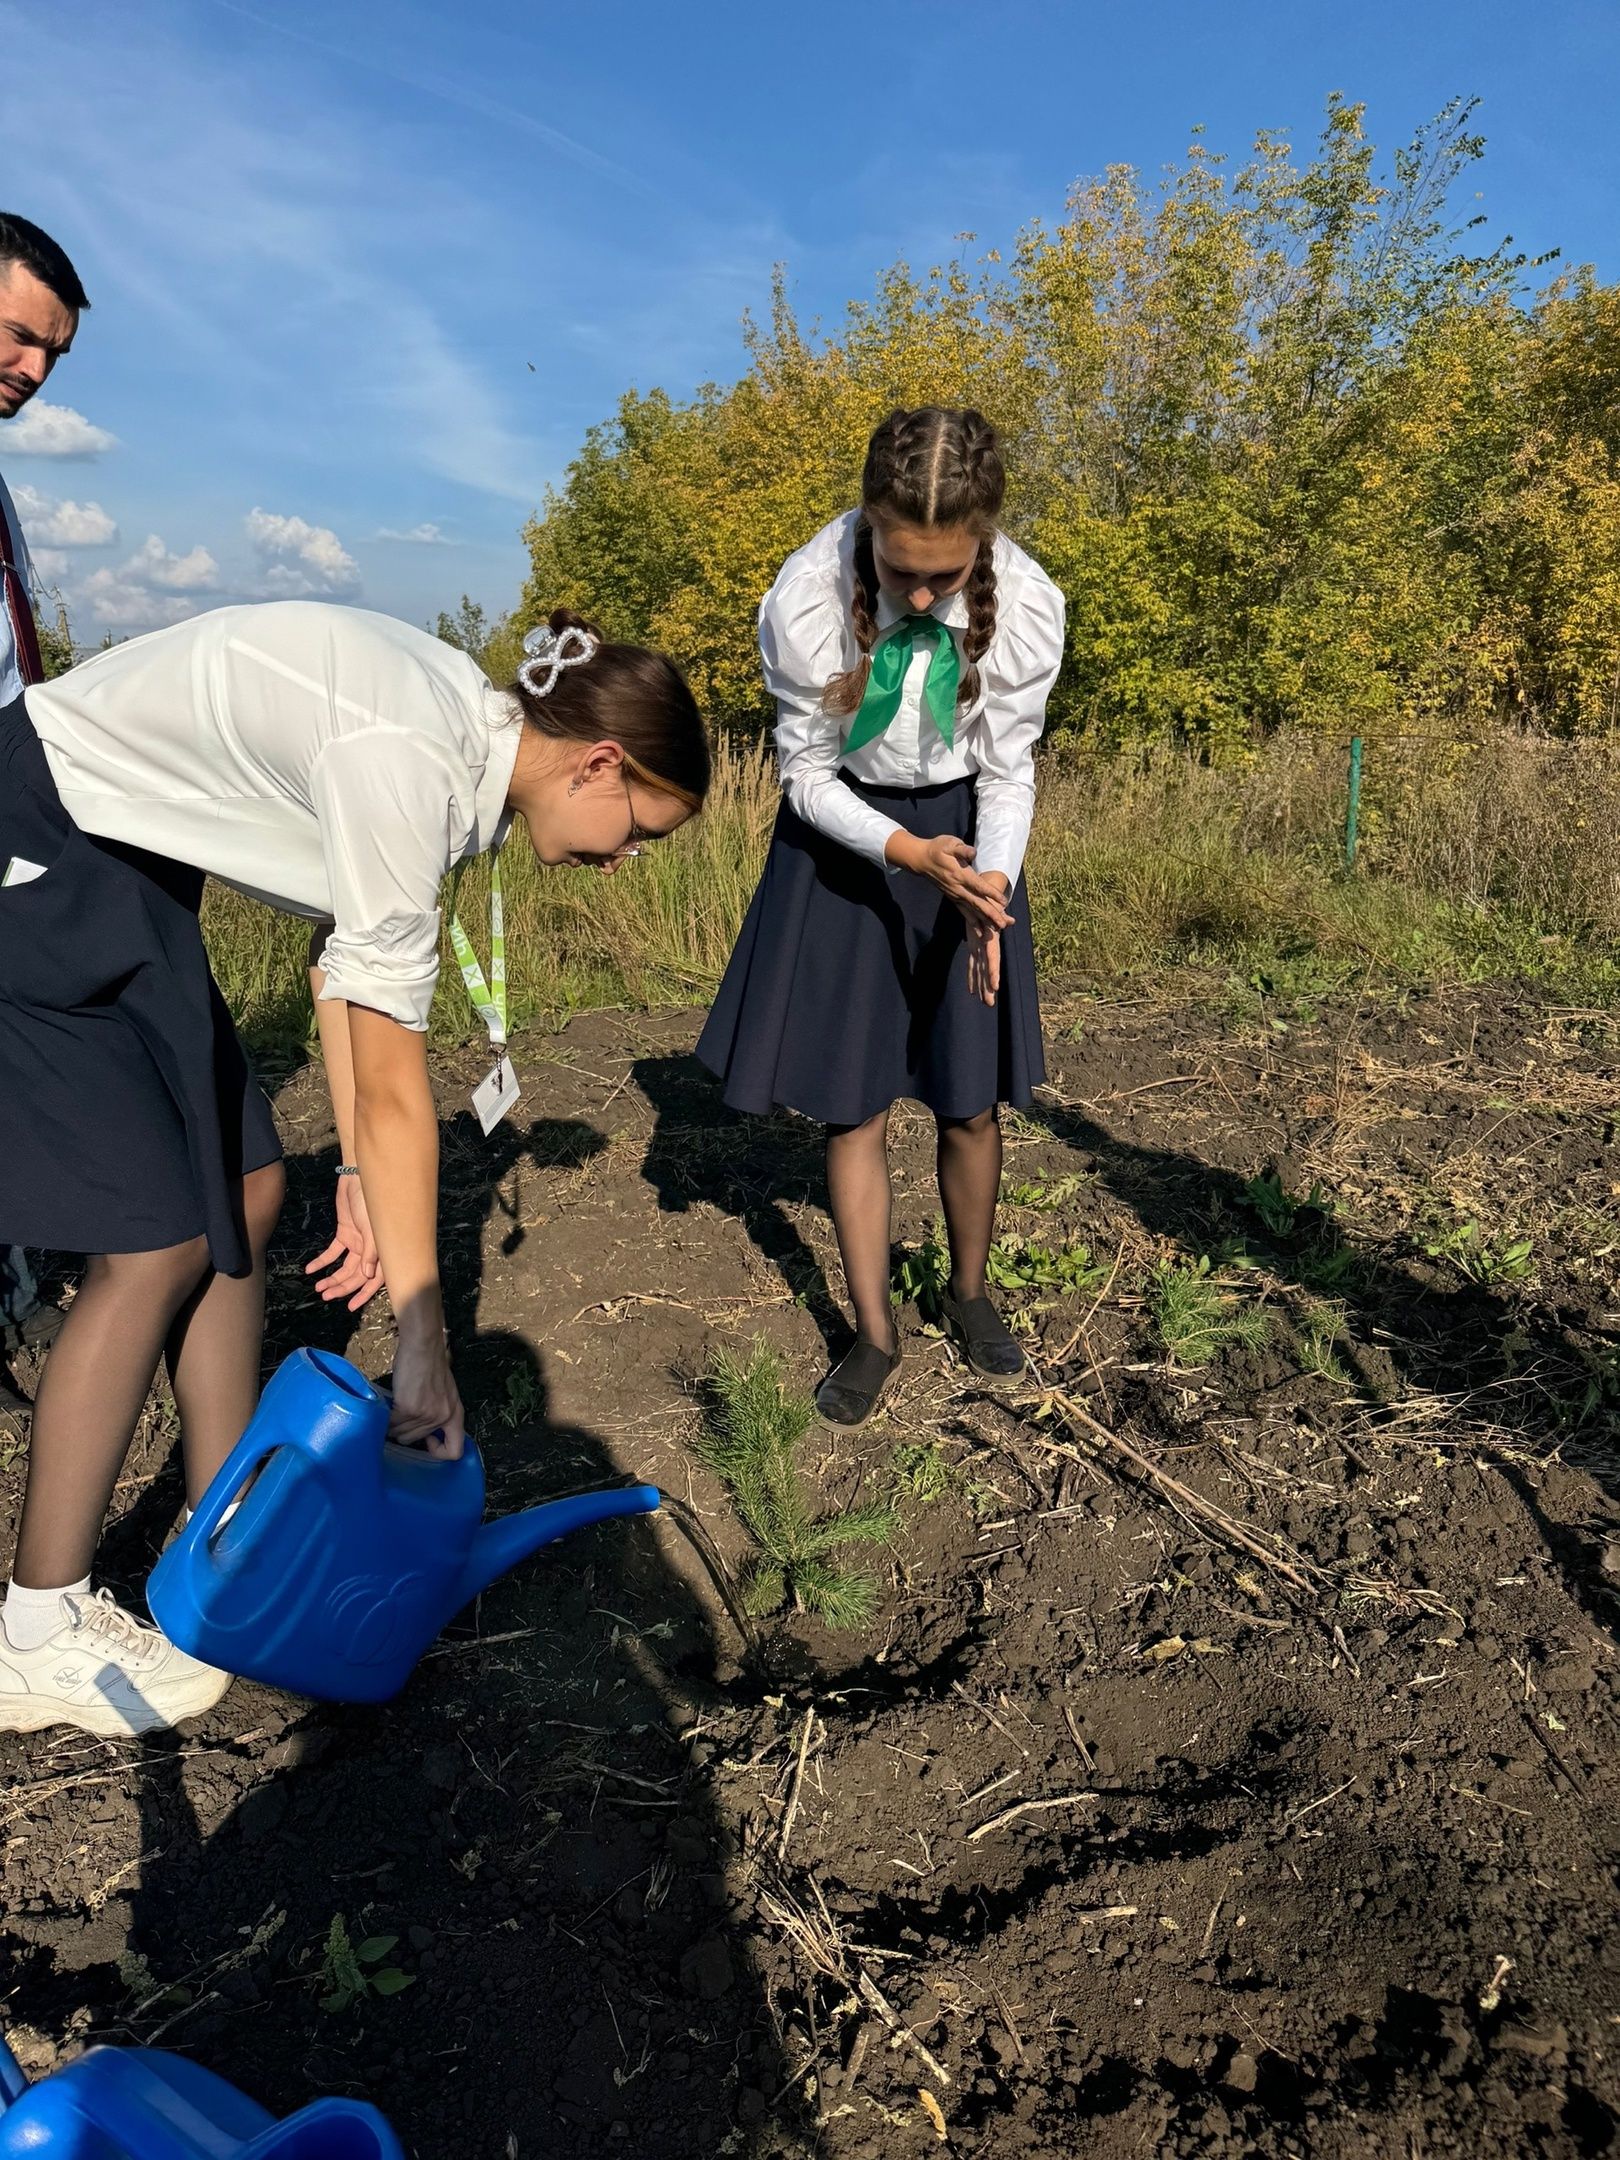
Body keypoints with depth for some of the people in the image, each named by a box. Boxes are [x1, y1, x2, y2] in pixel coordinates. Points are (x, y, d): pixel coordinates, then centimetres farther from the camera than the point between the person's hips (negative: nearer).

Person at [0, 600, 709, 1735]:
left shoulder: (466, 728, -1)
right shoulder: (405, 765, -29)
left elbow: (342, 953, 3)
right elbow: (393, 1091, -27)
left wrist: (359, 1174, 0)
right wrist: (424, 1346, -19)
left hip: (122, 872, 9)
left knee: (243, 1191, 7)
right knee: (161, 1244, -9)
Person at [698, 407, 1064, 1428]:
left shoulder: (1029, 606, -22)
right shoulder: (804, 600, -26)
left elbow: (1008, 770, -10)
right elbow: (808, 773, -15)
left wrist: (993, 886, -28)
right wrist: (909, 853, -30)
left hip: (964, 831, 1)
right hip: (844, 833, 0)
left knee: (970, 1103, 4)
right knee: (854, 1104, 1)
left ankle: (971, 1291, 31)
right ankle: (876, 1333, 19)